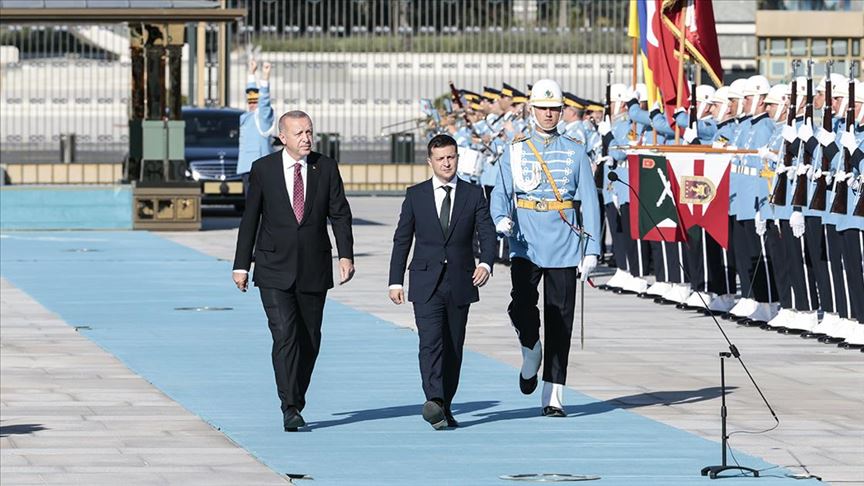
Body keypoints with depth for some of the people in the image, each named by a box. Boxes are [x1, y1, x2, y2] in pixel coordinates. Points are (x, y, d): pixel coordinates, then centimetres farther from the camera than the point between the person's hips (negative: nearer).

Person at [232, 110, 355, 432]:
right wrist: (241, 265, 3)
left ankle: (296, 400, 24)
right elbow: (250, 219, 4)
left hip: (314, 269, 2)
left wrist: (346, 255, -10)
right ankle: (290, 409, -17)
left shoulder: (326, 168, 4)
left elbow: (340, 214, 3)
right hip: (274, 272, -2)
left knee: (310, 340, 7)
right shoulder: (263, 169, 0)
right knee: (285, 335, -15)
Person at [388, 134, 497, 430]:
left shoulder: (474, 194, 5)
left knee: (454, 347, 7)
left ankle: (444, 408, 17)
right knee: (431, 342, -17)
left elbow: (487, 233, -2)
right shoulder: (416, 195, 6)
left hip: (460, 283, 2)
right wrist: (396, 281, 2)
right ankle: (434, 402, -31)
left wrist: (486, 263, -22)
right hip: (426, 284, -1)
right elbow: (402, 240, 8)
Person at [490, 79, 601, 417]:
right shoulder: (516, 151, 7)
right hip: (525, 246, -1)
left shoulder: (575, 152, 7)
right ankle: (531, 355, 11)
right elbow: (501, 192, 3)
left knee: (559, 323, 1)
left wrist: (591, 250, -2)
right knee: (521, 306, -21)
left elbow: (589, 202, 6)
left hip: (564, 249, 1)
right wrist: (502, 219, -20)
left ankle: (553, 398, 7)